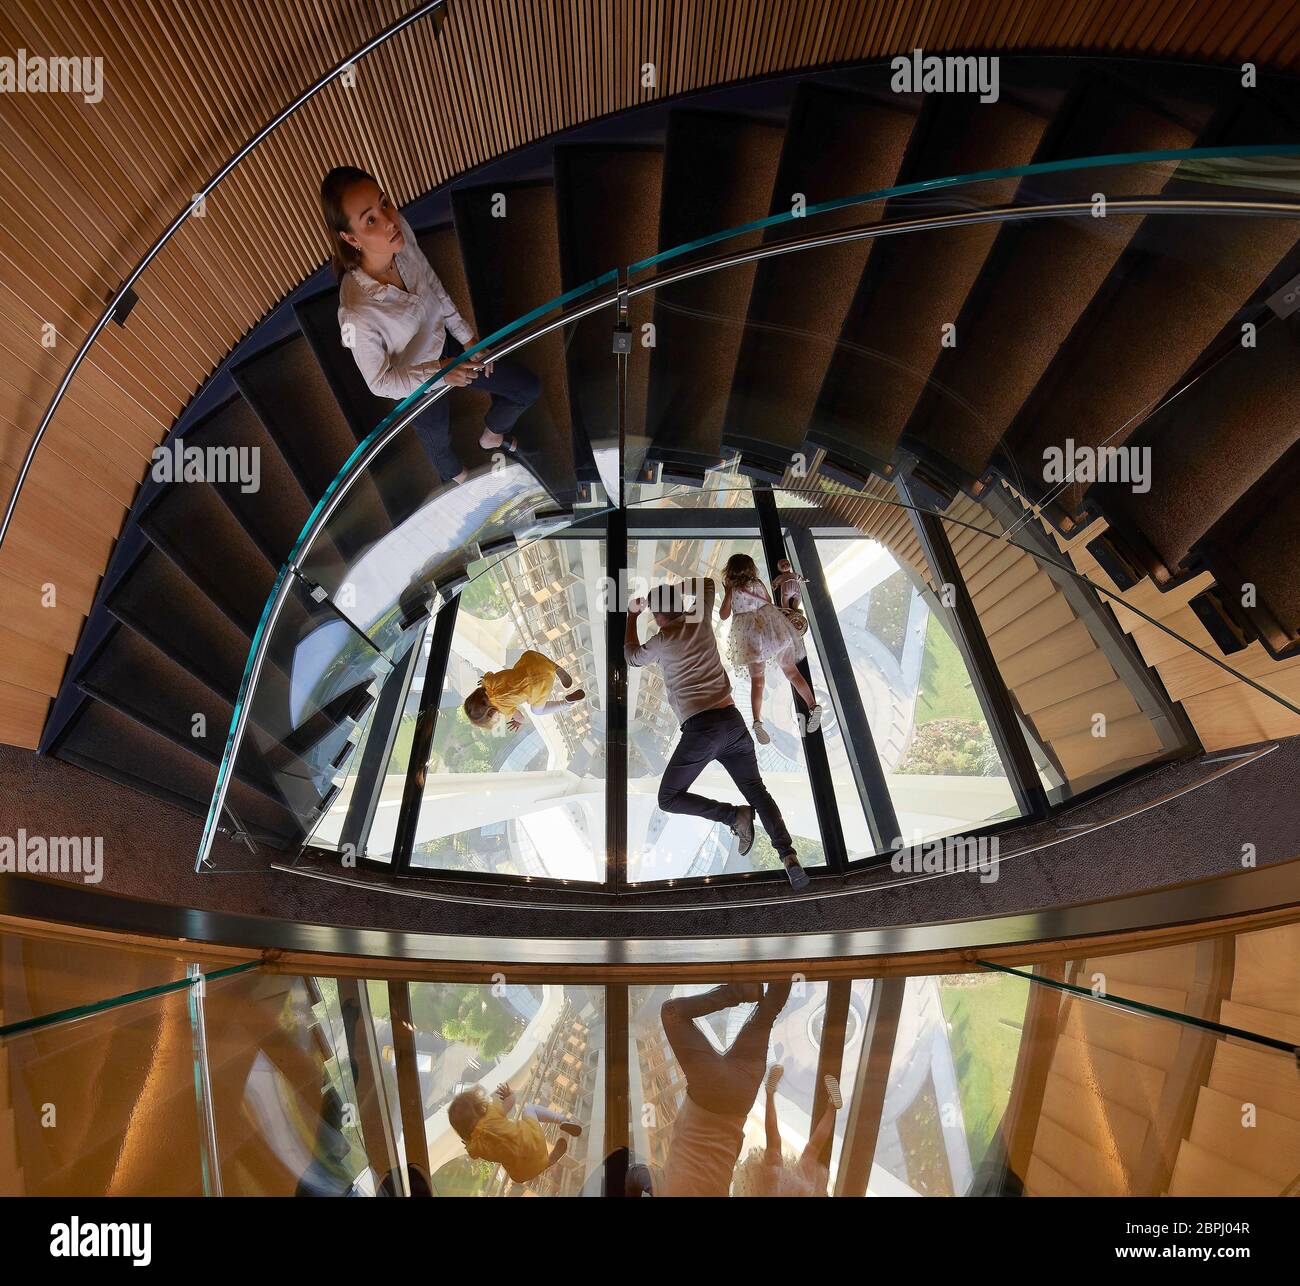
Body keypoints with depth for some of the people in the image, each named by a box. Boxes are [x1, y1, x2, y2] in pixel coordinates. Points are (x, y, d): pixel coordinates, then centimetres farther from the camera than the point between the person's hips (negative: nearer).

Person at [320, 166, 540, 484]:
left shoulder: (401, 233, -25)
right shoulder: (357, 313, -40)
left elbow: (433, 285, -3)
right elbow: (380, 382, -24)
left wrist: (467, 337, -3)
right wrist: (439, 373, -29)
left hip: (445, 343, 5)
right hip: (415, 382, -5)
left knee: (529, 388, 13)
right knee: (441, 445, 24)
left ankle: (491, 435, 45)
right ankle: (460, 481, 62)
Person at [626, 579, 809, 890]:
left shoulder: (662, 640, 2)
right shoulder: (700, 620, 12)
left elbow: (632, 656, 26)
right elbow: (708, 583, 34)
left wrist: (632, 615, 36)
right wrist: (674, 589, 31)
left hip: (700, 727, -5)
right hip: (732, 720, 5)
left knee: (669, 799, 7)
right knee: (756, 789, 10)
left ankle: (735, 816, -6)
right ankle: (787, 854, -8)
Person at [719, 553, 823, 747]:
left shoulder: (732, 590, 6)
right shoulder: (758, 583, 13)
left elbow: (724, 615, 12)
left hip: (751, 633, -2)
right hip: (773, 625, 2)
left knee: (757, 680, -3)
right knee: (791, 670, 6)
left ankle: (757, 722, -20)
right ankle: (813, 705, -11)